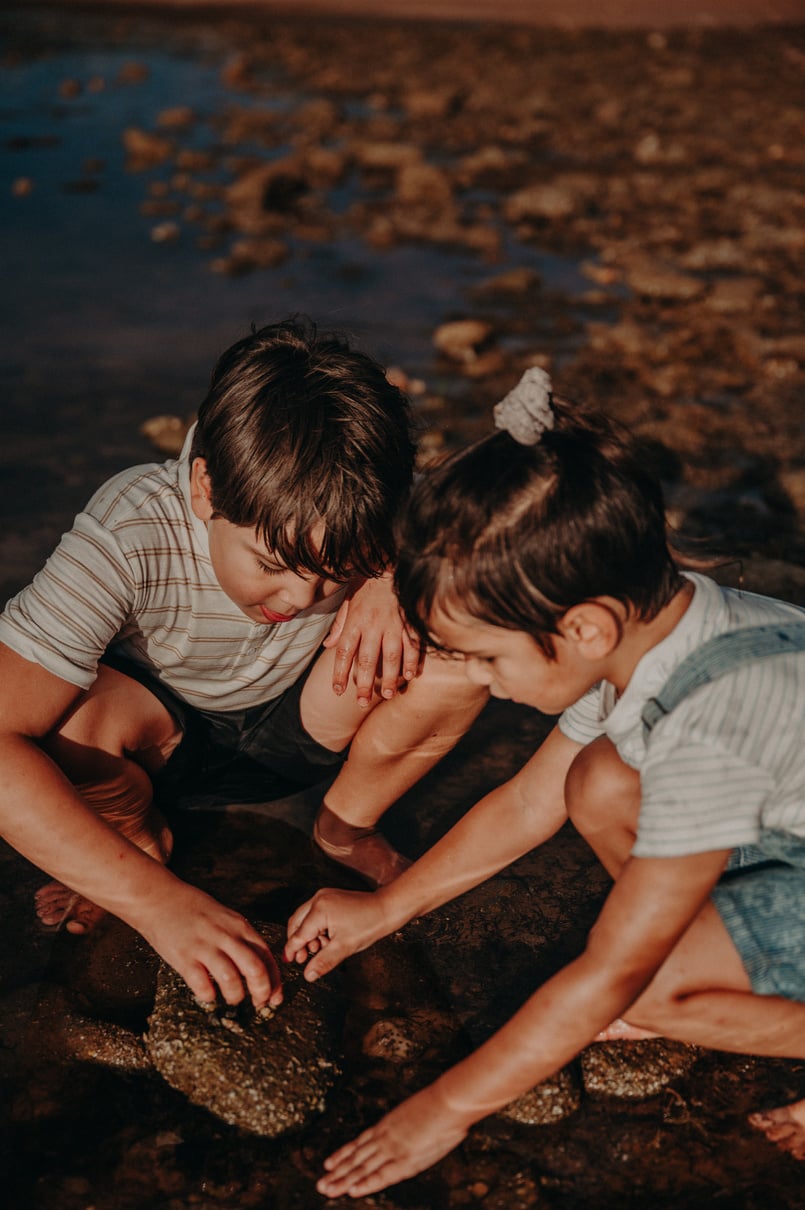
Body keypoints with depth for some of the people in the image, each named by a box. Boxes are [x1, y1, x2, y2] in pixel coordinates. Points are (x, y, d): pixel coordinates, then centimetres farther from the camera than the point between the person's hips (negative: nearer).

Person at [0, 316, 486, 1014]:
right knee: (63, 722, -37)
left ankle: (347, 829, 2)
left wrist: (401, 576, -36)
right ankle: (143, 838, 0)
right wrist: (160, 902, -51)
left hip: (300, 724, 2)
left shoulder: (363, 528, -28)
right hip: (160, 722, -1)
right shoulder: (128, 538, -37)